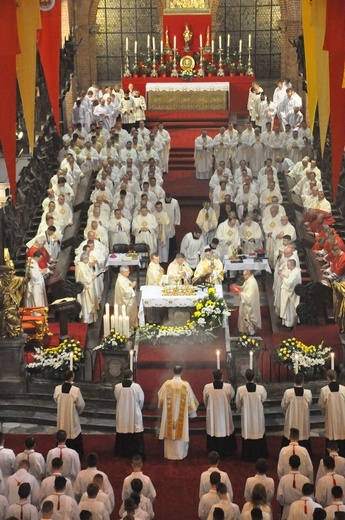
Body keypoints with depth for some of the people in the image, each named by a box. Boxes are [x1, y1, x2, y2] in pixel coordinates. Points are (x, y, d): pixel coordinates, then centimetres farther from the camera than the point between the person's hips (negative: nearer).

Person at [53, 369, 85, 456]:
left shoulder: (58, 388, -12)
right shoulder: (76, 390, -23)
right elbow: (80, 404, -13)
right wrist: (79, 411, 9)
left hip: (61, 417, 4)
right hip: (72, 416, -4)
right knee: (74, 433, 13)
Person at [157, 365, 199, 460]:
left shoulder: (167, 384, -9)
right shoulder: (186, 385, -11)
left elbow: (161, 398, 0)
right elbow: (190, 400, -4)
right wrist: (192, 411, 10)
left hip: (169, 415, 1)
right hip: (182, 415, -1)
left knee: (170, 431, 11)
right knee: (181, 432, 10)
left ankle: (169, 454, 18)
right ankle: (180, 454, 16)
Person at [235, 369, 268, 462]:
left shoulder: (240, 390, -21)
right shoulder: (261, 388, -20)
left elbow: (238, 404, -5)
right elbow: (264, 399, 2)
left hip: (246, 417, 0)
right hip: (258, 417, 0)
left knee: (247, 433, 16)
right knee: (258, 433, 17)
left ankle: (247, 456, 27)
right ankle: (259, 455, 29)